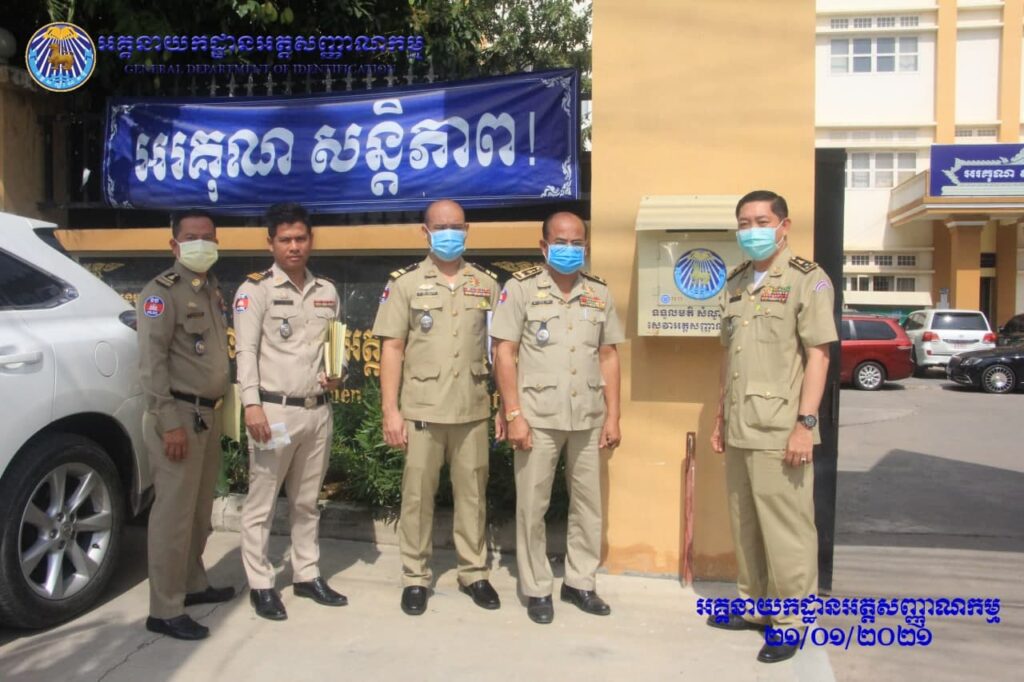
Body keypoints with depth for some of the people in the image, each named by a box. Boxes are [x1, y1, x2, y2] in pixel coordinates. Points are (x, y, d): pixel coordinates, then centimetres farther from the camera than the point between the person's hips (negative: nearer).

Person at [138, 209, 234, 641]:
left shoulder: (212, 290, 15)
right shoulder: (162, 292, -10)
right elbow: (151, 362, -16)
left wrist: (214, 410, 12)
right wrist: (169, 423, -20)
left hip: (208, 414, 8)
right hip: (178, 415, -8)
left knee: (200, 508, 16)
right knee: (174, 512, -4)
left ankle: (193, 584, 31)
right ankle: (164, 611, 4)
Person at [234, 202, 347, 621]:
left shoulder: (327, 291, 12)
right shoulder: (256, 289, -4)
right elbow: (246, 351, -9)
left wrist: (335, 375, 1)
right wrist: (252, 404, -19)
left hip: (318, 411, 5)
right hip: (274, 410, -5)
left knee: (307, 501, 15)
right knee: (261, 503, 3)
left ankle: (307, 575, 26)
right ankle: (260, 585, 15)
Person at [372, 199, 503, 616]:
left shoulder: (486, 284, 7)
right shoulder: (405, 283, 0)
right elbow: (393, 349, -2)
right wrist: (390, 411, -7)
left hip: (473, 409, 2)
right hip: (422, 409, -2)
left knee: (472, 493, 11)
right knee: (417, 495, 7)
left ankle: (474, 572, 26)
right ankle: (415, 577, 22)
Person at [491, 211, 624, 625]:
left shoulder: (599, 293, 9)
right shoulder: (521, 287, -2)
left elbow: (608, 356, 11)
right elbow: (504, 354, -5)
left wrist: (613, 416, 5)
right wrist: (514, 415, -11)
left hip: (588, 417, 4)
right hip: (538, 416, -3)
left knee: (588, 504, 11)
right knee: (532, 507, 5)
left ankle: (580, 582, 27)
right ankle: (536, 589, 20)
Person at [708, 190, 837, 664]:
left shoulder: (807, 280, -4)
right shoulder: (734, 284, 15)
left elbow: (817, 355, -9)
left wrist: (806, 423, -15)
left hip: (780, 431, -6)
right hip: (739, 430, 7)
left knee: (786, 531, 2)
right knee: (745, 526, 15)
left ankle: (788, 622, 17)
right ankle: (754, 606, 30)